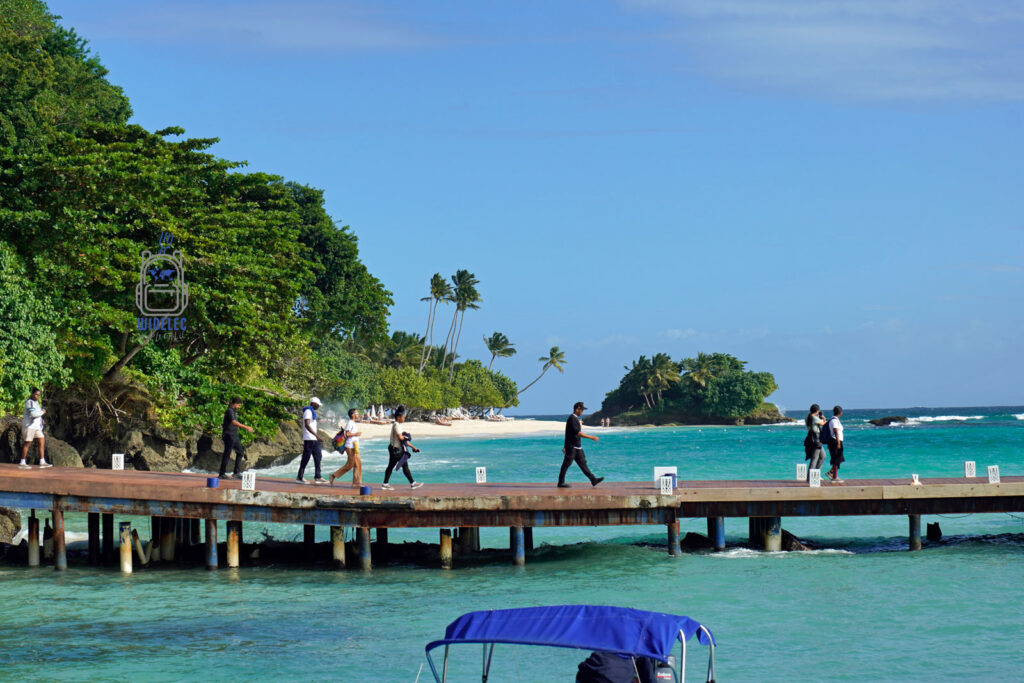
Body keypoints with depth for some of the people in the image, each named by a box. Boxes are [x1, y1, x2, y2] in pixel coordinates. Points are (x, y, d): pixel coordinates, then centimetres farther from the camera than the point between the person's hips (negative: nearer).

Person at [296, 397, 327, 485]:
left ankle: (317, 477, 5)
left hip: (314, 439, 10)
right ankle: (299, 477, 1)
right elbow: (307, 425, -23)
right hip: (309, 439, -10)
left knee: (318, 456, 5)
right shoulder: (308, 411, -12)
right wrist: (316, 435, -29)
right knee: (306, 458, -5)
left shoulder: (312, 412, 19)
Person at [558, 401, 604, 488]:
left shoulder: (576, 419, 17)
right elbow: (578, 433, -22)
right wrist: (591, 437, -20)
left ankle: (593, 479, 4)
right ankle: (561, 483, 2)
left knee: (582, 463, 6)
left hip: (577, 447, 10)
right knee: (566, 464, -4)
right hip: (571, 446, -10)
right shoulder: (572, 419, -15)